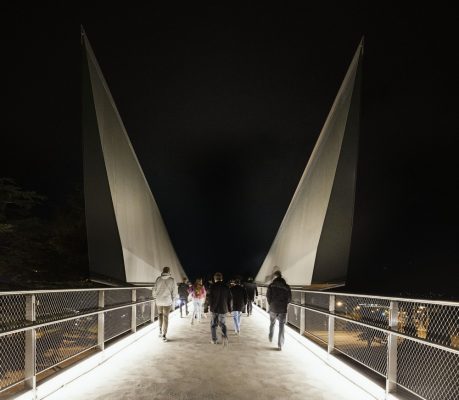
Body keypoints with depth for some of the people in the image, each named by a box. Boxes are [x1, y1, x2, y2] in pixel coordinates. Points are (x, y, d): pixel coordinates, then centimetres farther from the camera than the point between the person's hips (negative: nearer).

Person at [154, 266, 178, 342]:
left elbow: (155, 289, 2)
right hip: (167, 301, -2)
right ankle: (164, 335, 5)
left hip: (159, 300, 2)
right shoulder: (172, 280, -8)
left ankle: (160, 331, 19)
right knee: (166, 317, 6)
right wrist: (173, 299, 12)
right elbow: (174, 291, -4)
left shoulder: (158, 279, -4)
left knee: (160, 314, 24)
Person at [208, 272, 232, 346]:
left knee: (213, 324, 13)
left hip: (214, 309, -2)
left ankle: (214, 340, 15)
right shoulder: (226, 287, 2)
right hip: (223, 309, 2)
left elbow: (210, 297, -10)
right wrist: (229, 308, 12)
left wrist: (210, 306, 4)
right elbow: (230, 298, 4)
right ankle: (224, 336, -13)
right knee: (223, 324, 12)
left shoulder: (212, 287, -7)